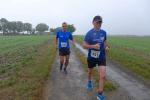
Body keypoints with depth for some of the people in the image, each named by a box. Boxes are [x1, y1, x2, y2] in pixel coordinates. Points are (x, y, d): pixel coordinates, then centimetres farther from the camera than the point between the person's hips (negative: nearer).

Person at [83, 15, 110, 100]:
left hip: (102, 57, 2)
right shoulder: (89, 33, -13)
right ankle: (90, 81, 57)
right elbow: (84, 45, -13)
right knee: (90, 71, 23)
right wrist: (93, 46, -28)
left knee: (103, 76, -9)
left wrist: (106, 47, -3)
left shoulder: (104, 32, -1)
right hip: (92, 57, -1)